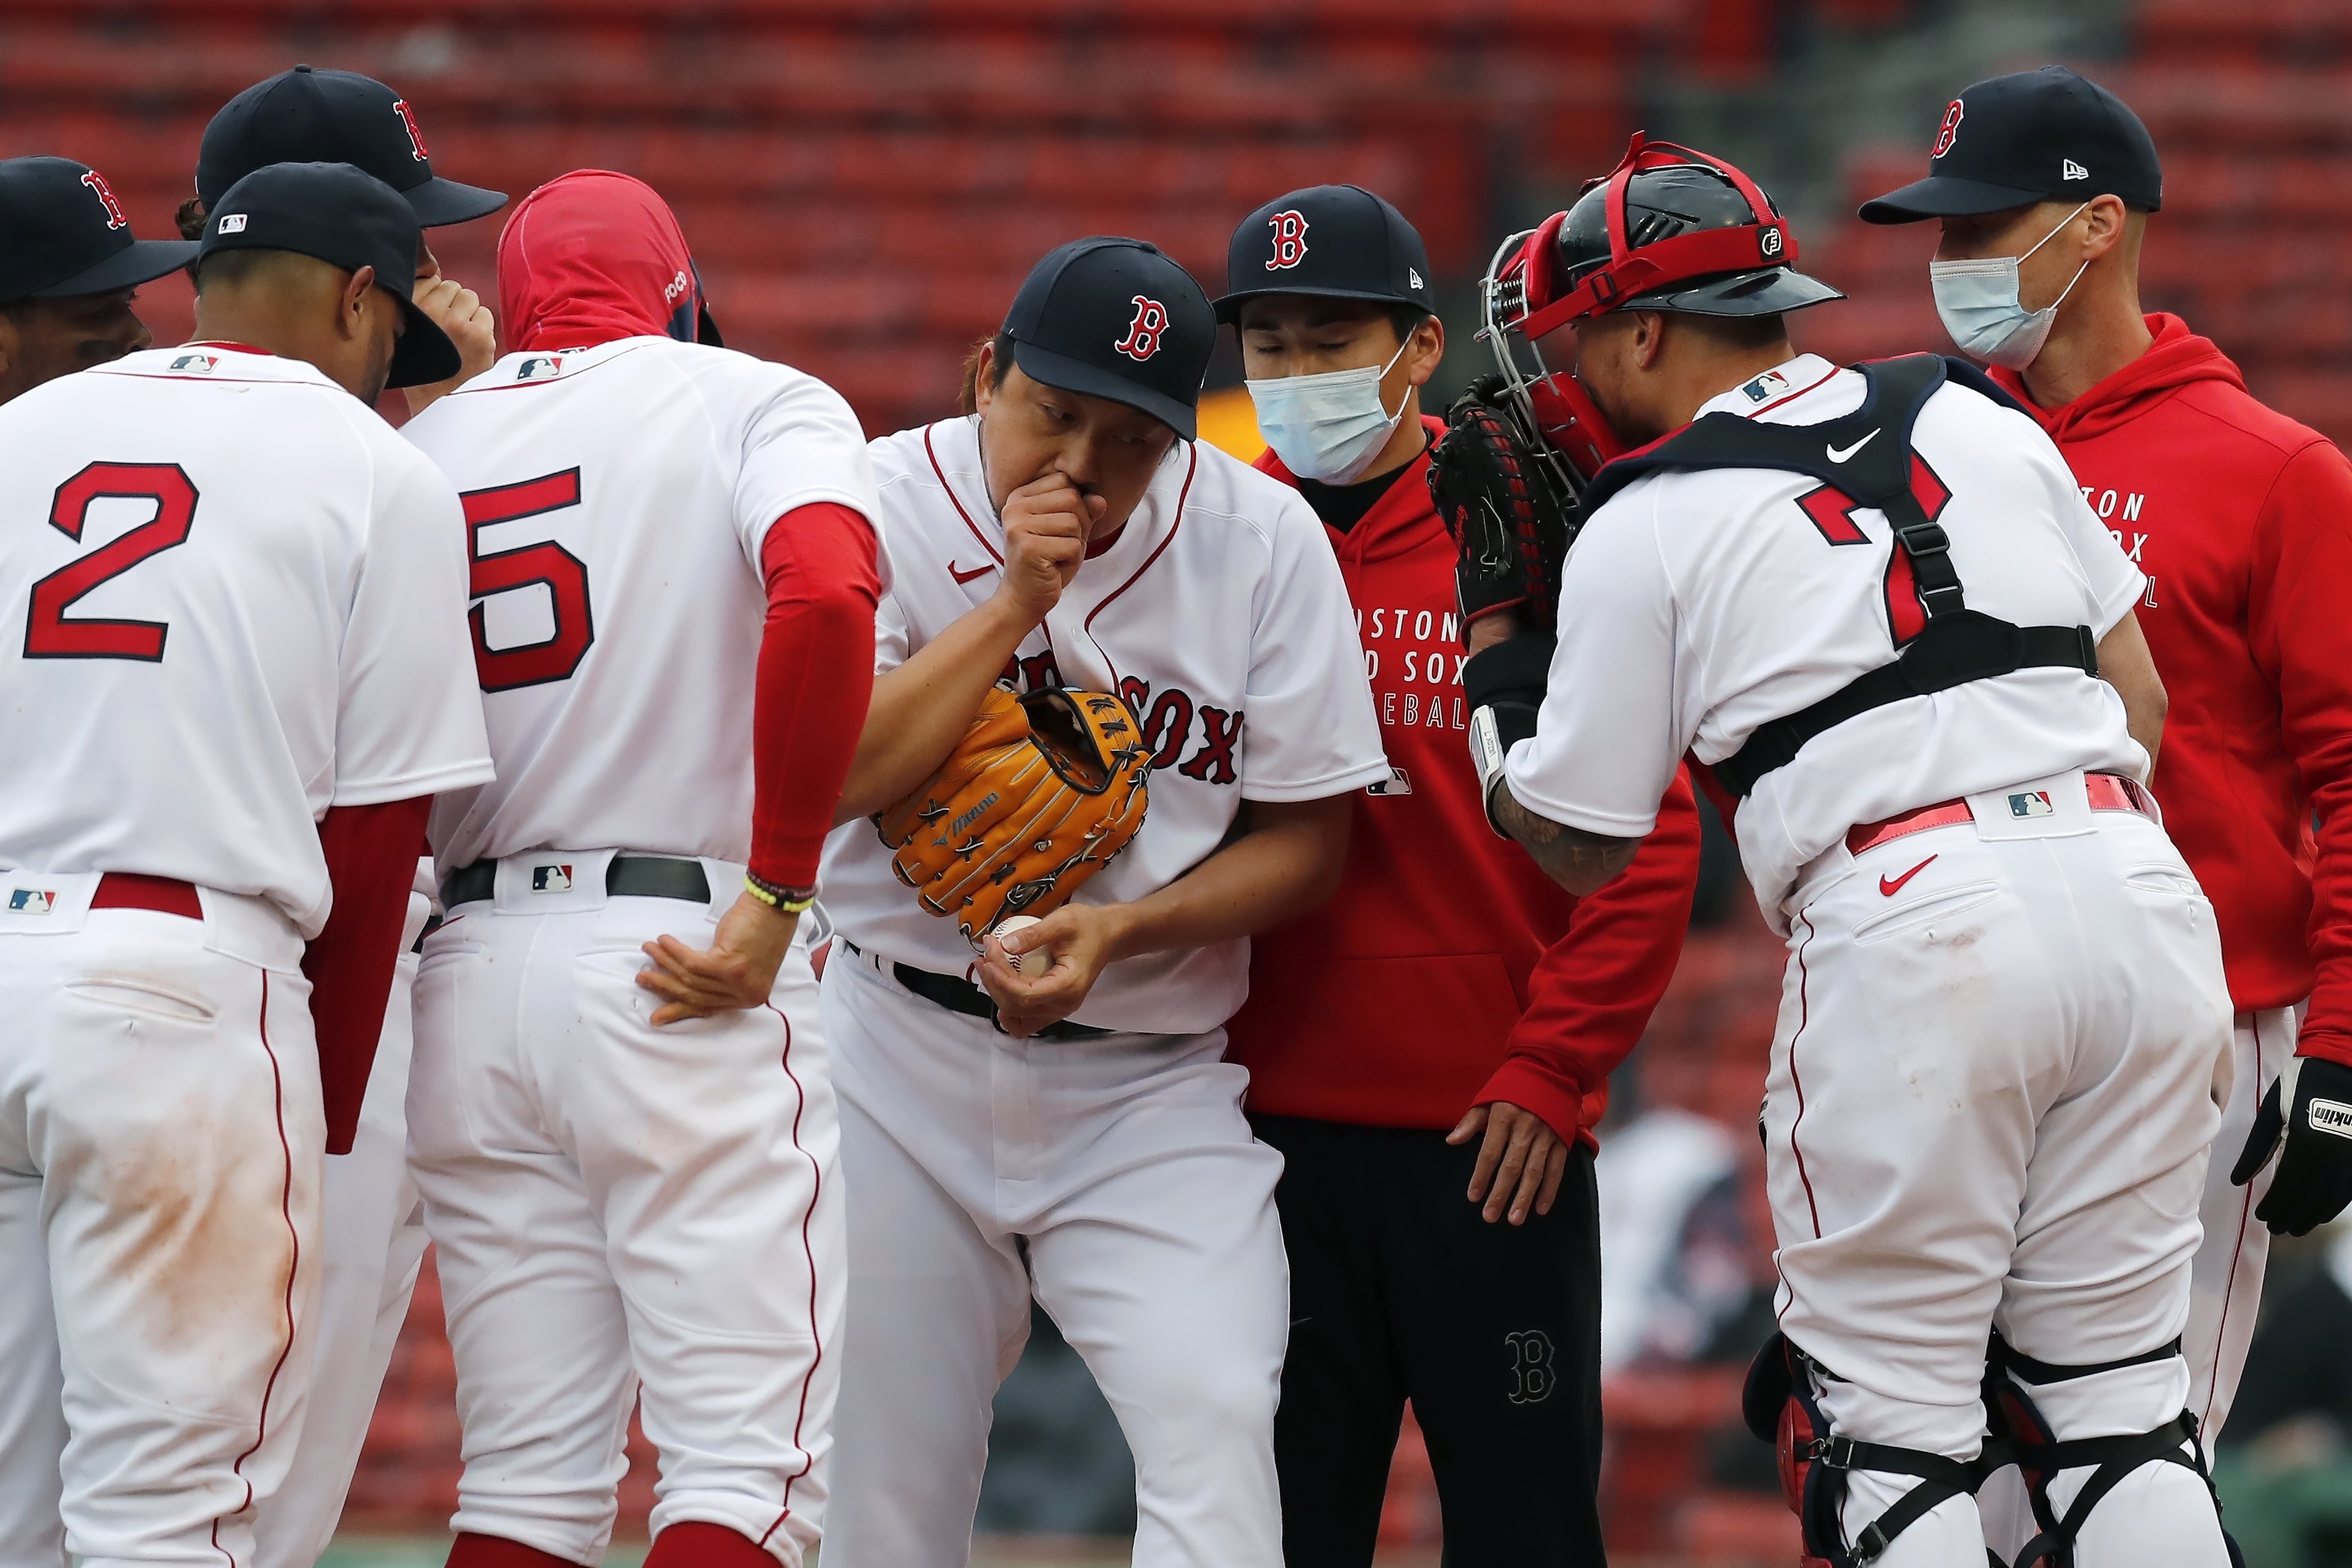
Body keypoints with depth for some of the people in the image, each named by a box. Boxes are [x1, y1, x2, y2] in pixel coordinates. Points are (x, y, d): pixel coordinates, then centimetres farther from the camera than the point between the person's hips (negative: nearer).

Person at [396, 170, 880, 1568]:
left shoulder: (422, 448, 16)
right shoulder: (757, 404, 2)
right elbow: (824, 601, -18)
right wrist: (778, 895, -15)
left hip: (463, 968, 5)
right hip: (682, 957, -5)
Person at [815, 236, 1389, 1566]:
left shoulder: (1264, 543, -6)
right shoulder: (886, 507, -7)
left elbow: (1308, 841, -2)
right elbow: (832, 774, -19)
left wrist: (1121, 932, -18)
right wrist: (1016, 600, -22)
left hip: (1150, 1086, 0)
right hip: (902, 1060, 0)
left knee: (1213, 1419, -21)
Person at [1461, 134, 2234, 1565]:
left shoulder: (1645, 526, 5)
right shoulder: (1980, 420, 19)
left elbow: (1579, 846, 12)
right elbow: (2138, 705, 20)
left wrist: (1498, 639, 25)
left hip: (1910, 926, -5)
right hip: (2141, 894, 5)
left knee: (1883, 1420, 4)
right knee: (2116, 1398, 10)